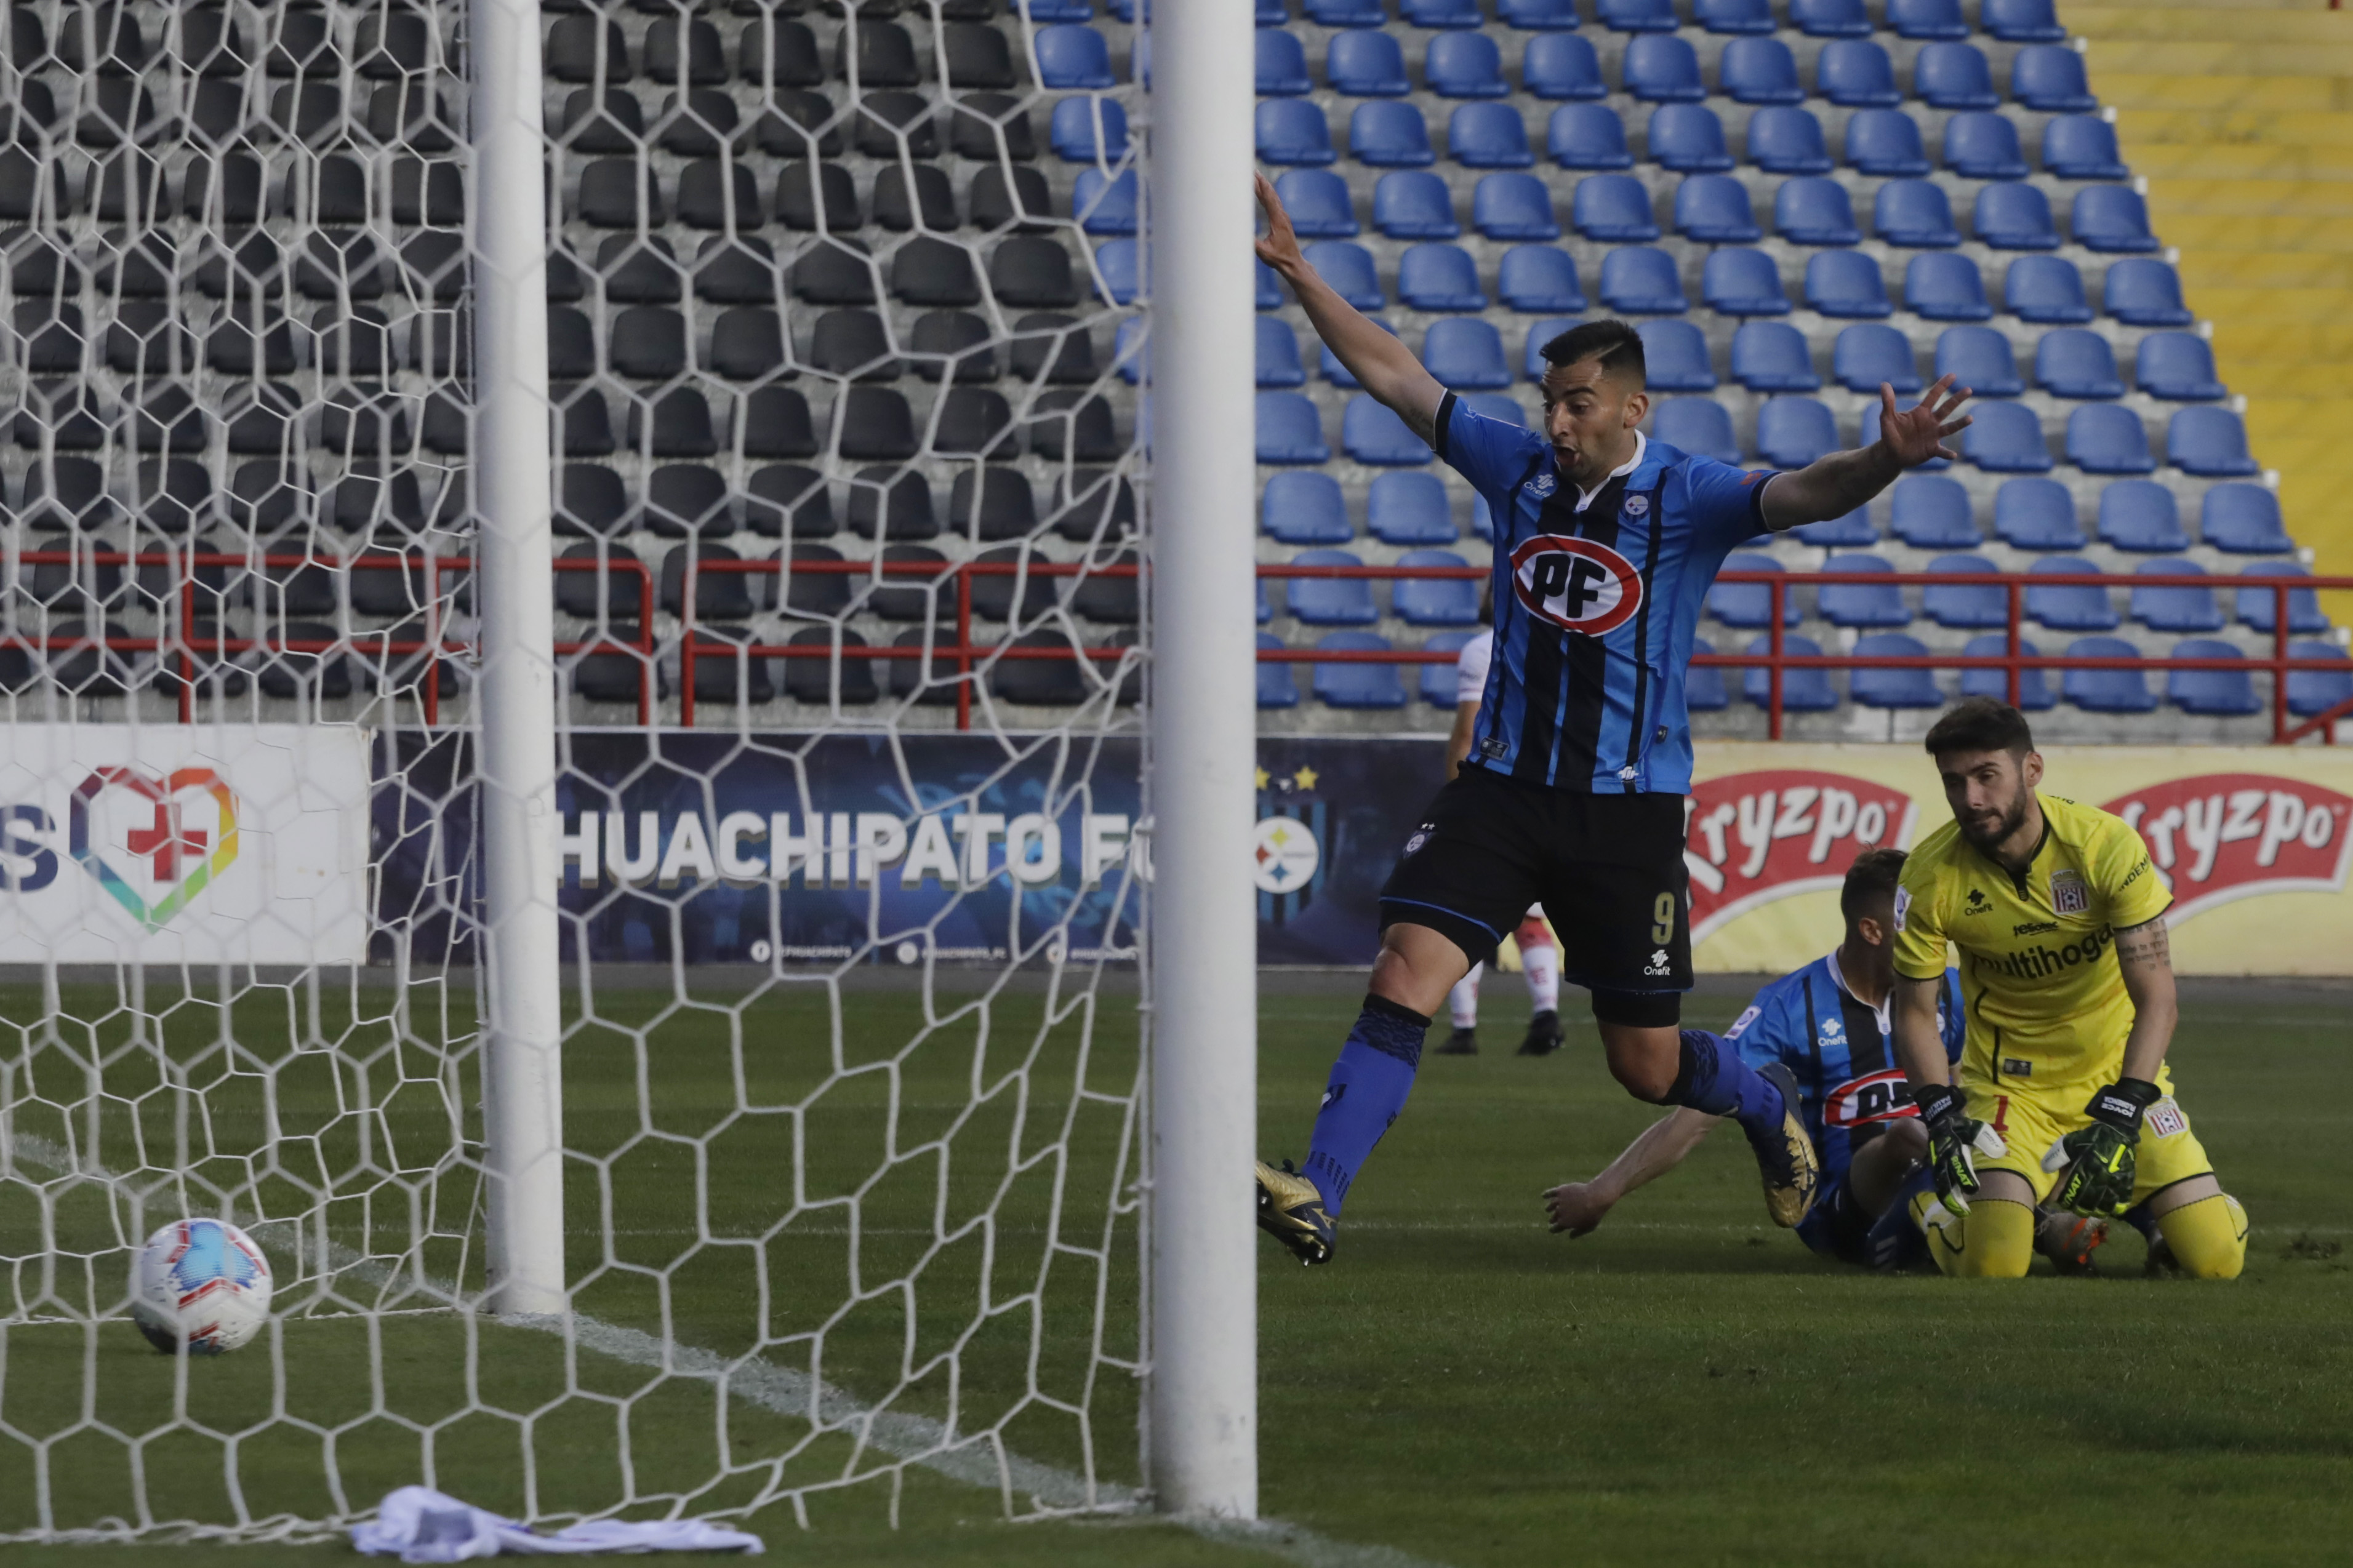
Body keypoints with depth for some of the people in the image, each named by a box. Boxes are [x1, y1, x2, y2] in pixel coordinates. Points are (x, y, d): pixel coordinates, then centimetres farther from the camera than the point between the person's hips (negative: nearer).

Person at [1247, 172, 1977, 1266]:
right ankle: (1315, 1198, -19)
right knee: (1403, 978, -16)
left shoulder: (1687, 498, -7)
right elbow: (1394, 376, 10)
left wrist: (1883, 461, -44)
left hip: (1629, 806, -3)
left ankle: (1767, 1105, 39)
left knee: (1648, 1066, 6)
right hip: (1504, 786, 3)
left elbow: (1801, 495, -23)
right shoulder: (1517, 469, 5)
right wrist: (1299, 276, 7)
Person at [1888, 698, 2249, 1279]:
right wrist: (1941, 1115, -18)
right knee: (1991, 1266, -20)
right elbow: (1915, 1013, -3)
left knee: (2216, 1261, -9)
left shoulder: (2105, 845, -20)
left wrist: (2120, 1117, -30)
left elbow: (2156, 1000, -19)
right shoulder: (1931, 876, -15)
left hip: (2117, 1073, 0)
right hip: (2009, 1087, 0)